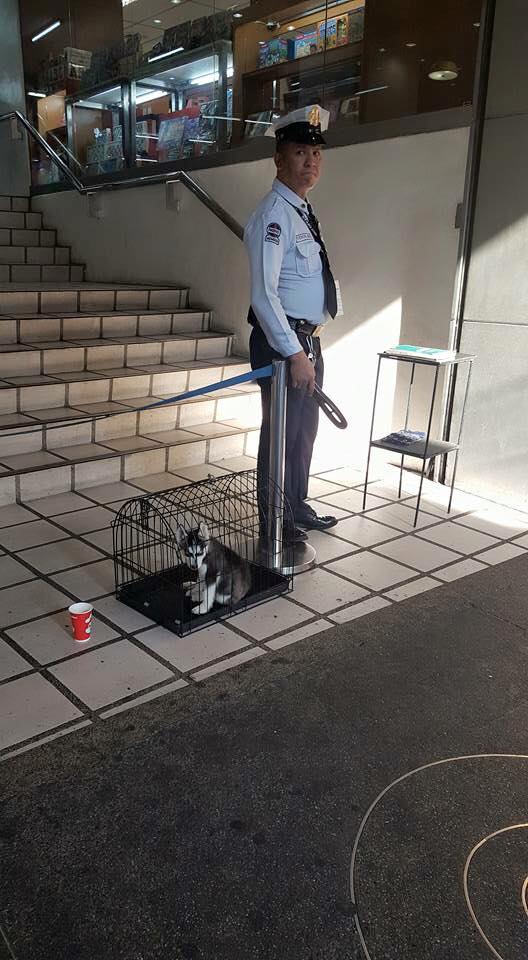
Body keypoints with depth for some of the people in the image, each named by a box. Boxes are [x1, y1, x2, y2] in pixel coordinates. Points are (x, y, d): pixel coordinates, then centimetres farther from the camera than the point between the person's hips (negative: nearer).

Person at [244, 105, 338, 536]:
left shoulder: (303, 211, 14)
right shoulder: (274, 214, -15)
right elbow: (263, 294, -24)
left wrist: (308, 346, 14)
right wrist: (294, 353, -27)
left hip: (308, 338, 10)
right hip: (281, 339, -10)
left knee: (305, 429, 18)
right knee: (281, 432, -1)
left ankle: (297, 507, 35)